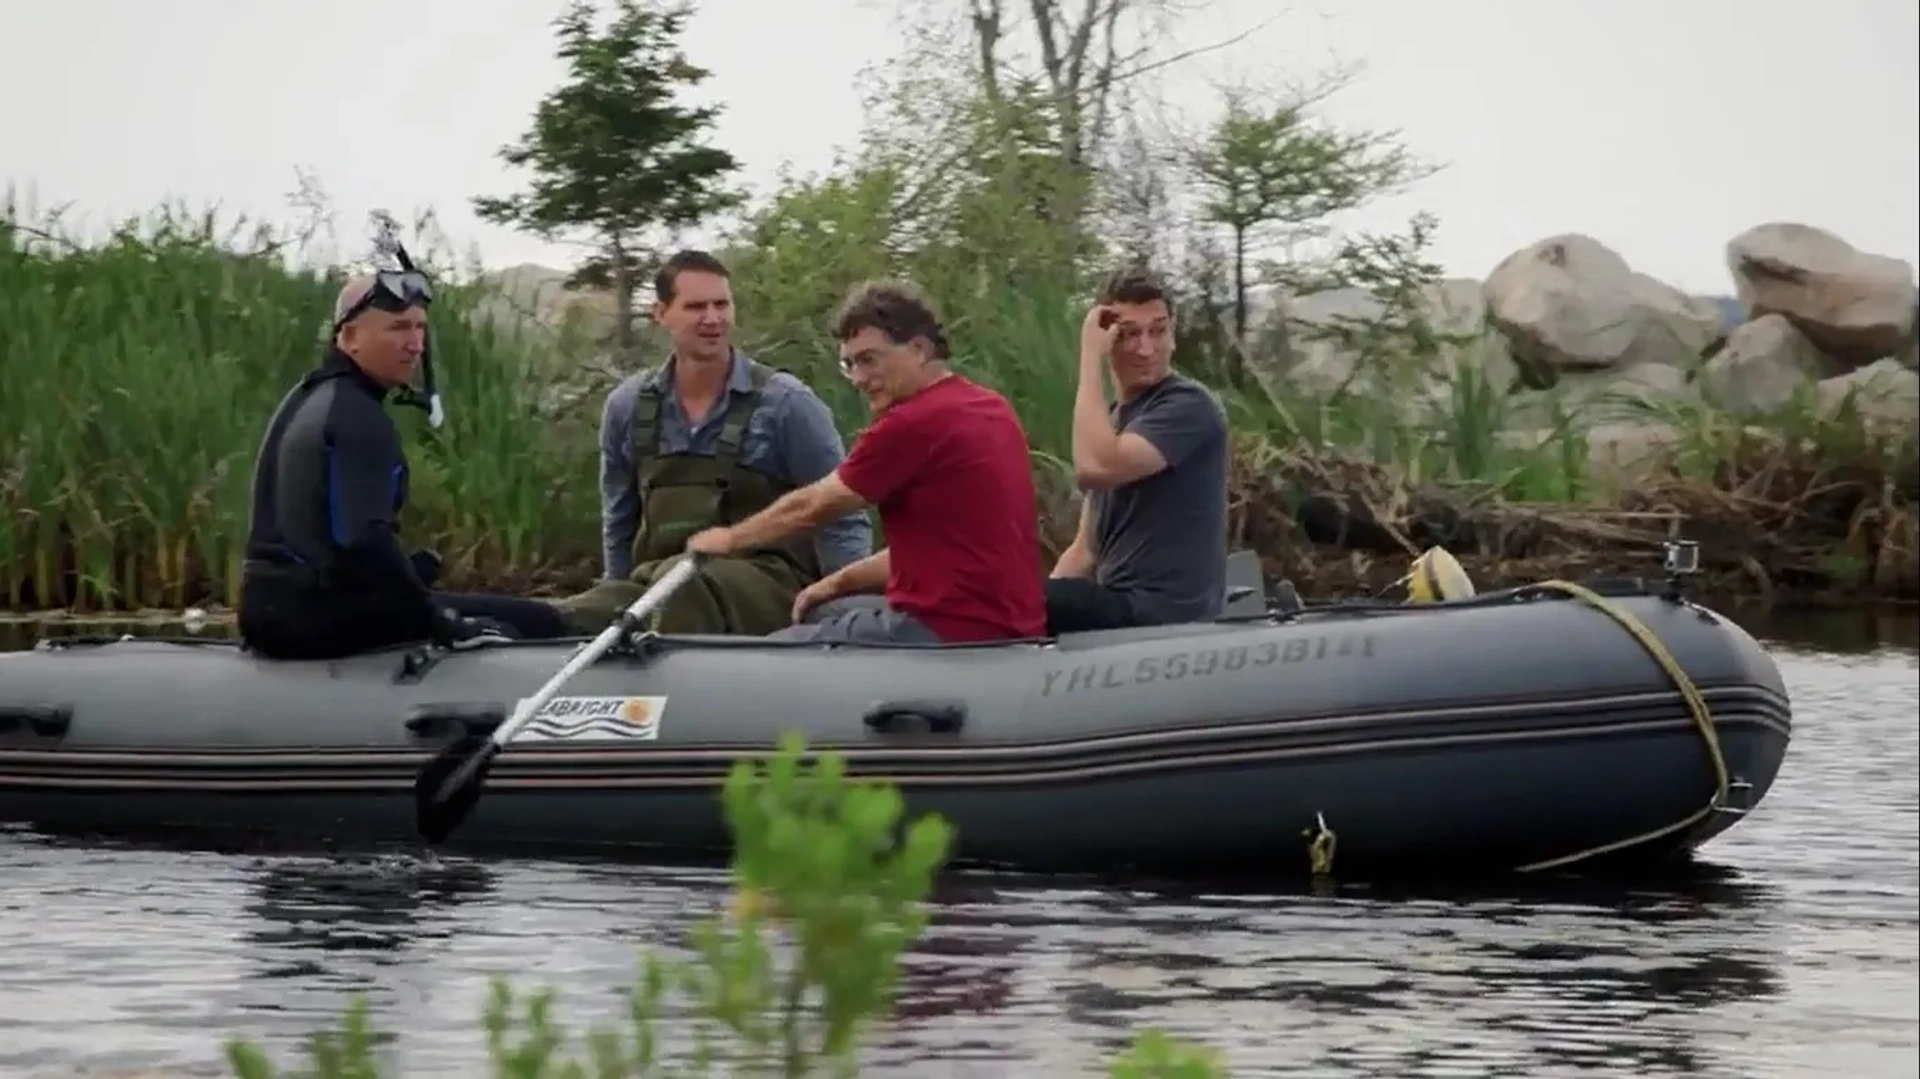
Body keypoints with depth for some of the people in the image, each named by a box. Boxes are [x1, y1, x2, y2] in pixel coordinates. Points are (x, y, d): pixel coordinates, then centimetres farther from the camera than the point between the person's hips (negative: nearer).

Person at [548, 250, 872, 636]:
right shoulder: (628, 406, 11)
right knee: (562, 622, -31)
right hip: (653, 585, 4)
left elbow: (841, 521, 2)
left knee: (681, 586, -41)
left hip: (767, 584, -4)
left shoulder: (785, 402, -1)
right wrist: (619, 600, 25)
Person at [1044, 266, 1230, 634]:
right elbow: (1088, 548, 16)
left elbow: (1094, 470, -26)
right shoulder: (1115, 416, 16)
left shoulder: (1188, 405, -10)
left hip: (1166, 613, -8)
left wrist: (1090, 361, -18)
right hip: (1120, 605, 8)